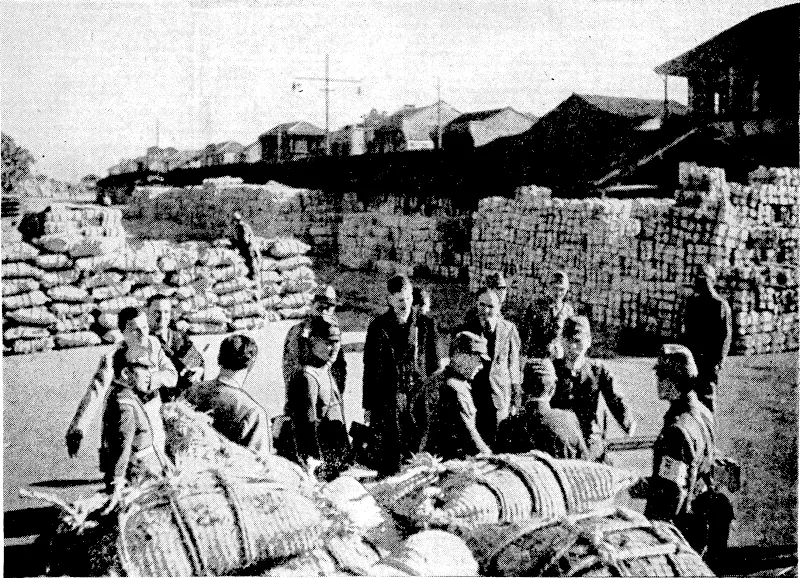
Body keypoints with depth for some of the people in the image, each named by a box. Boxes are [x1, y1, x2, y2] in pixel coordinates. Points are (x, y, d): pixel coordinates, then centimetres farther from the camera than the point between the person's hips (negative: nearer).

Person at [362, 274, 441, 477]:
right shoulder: (378, 327, 2)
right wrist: (368, 406, 4)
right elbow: (369, 369, 5)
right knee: (388, 455, -1)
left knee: (417, 451, 1)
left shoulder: (425, 325, 6)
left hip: (419, 398, 1)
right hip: (387, 398, -1)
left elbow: (434, 363, 11)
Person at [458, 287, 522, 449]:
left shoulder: (508, 329, 3)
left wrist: (515, 400, 6)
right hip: (472, 397, 1)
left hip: (501, 398, 0)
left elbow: (513, 364, 7)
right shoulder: (466, 329, 4)